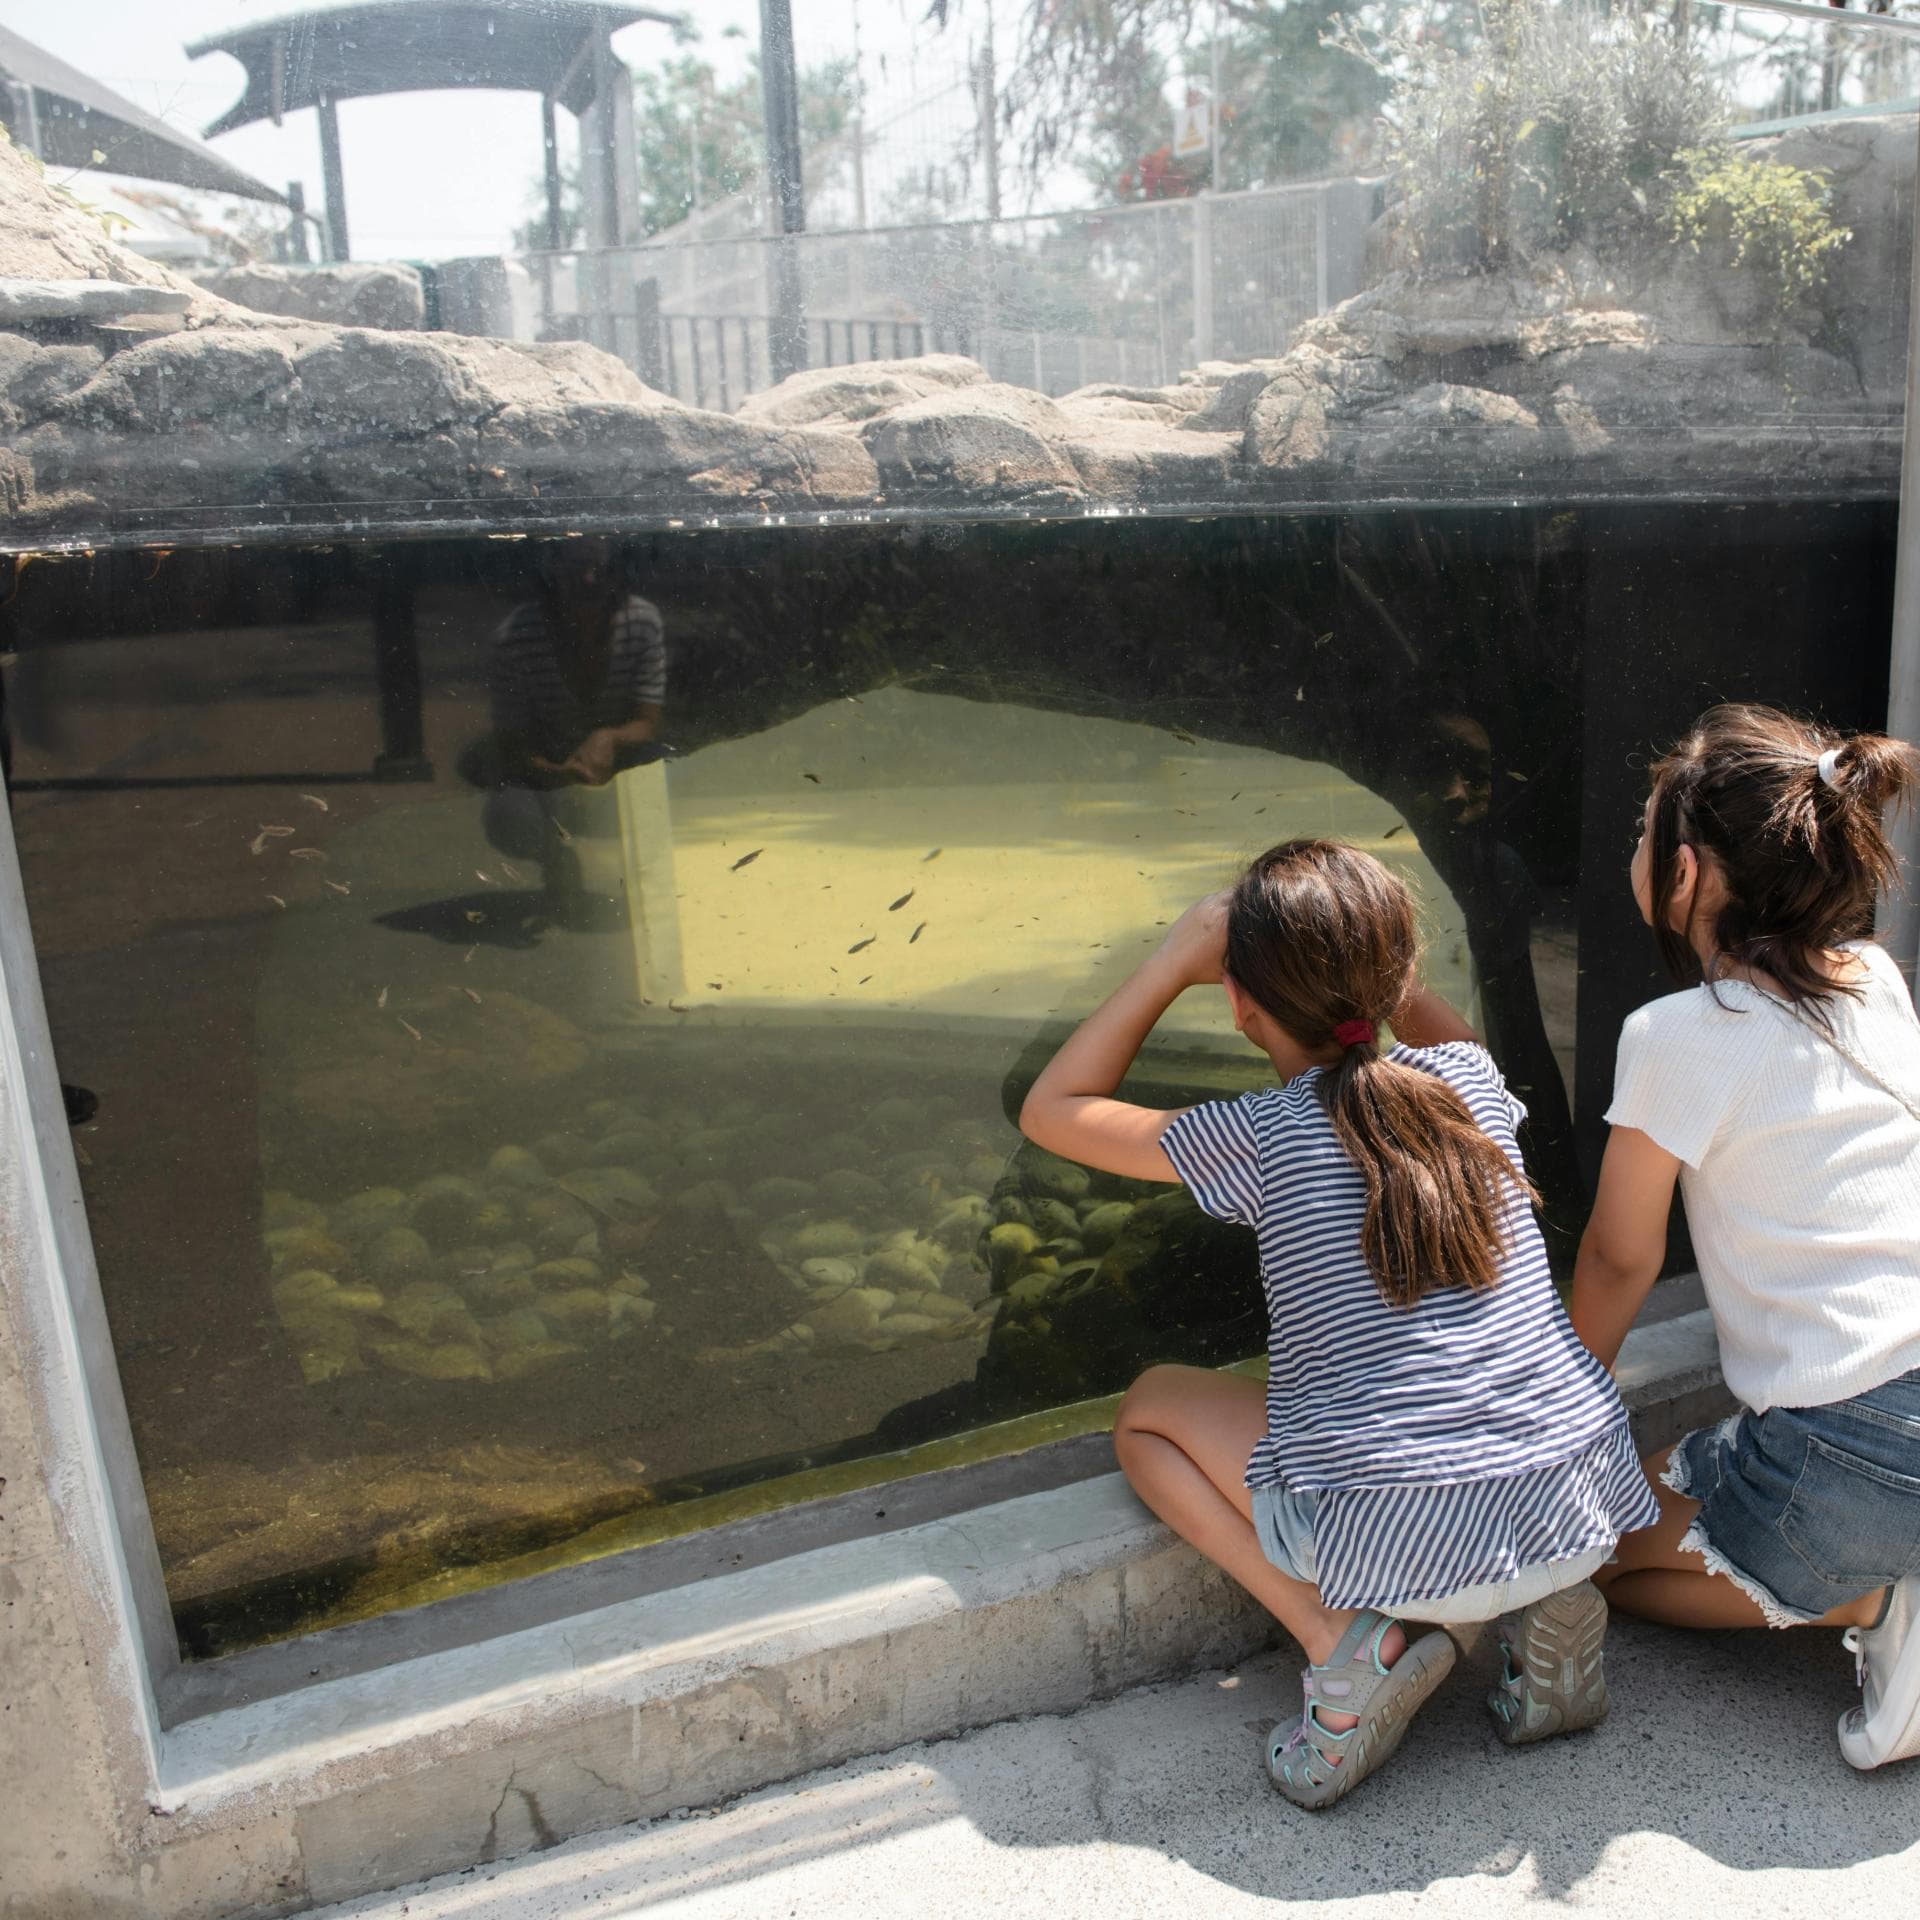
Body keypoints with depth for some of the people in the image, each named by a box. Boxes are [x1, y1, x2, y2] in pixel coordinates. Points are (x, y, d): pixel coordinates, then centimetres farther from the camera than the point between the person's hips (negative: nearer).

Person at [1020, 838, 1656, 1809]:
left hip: (1399, 1544, -5)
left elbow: (1050, 1109, 7)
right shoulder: (1470, 1082, 6)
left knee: (1148, 1408, 16)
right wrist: (1372, 948, 21)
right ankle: (1552, 1599, 15)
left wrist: (1177, 959, 5)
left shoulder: (1256, 1135, -6)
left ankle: (1348, 1641, -1)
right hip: (1579, 1508, 5)